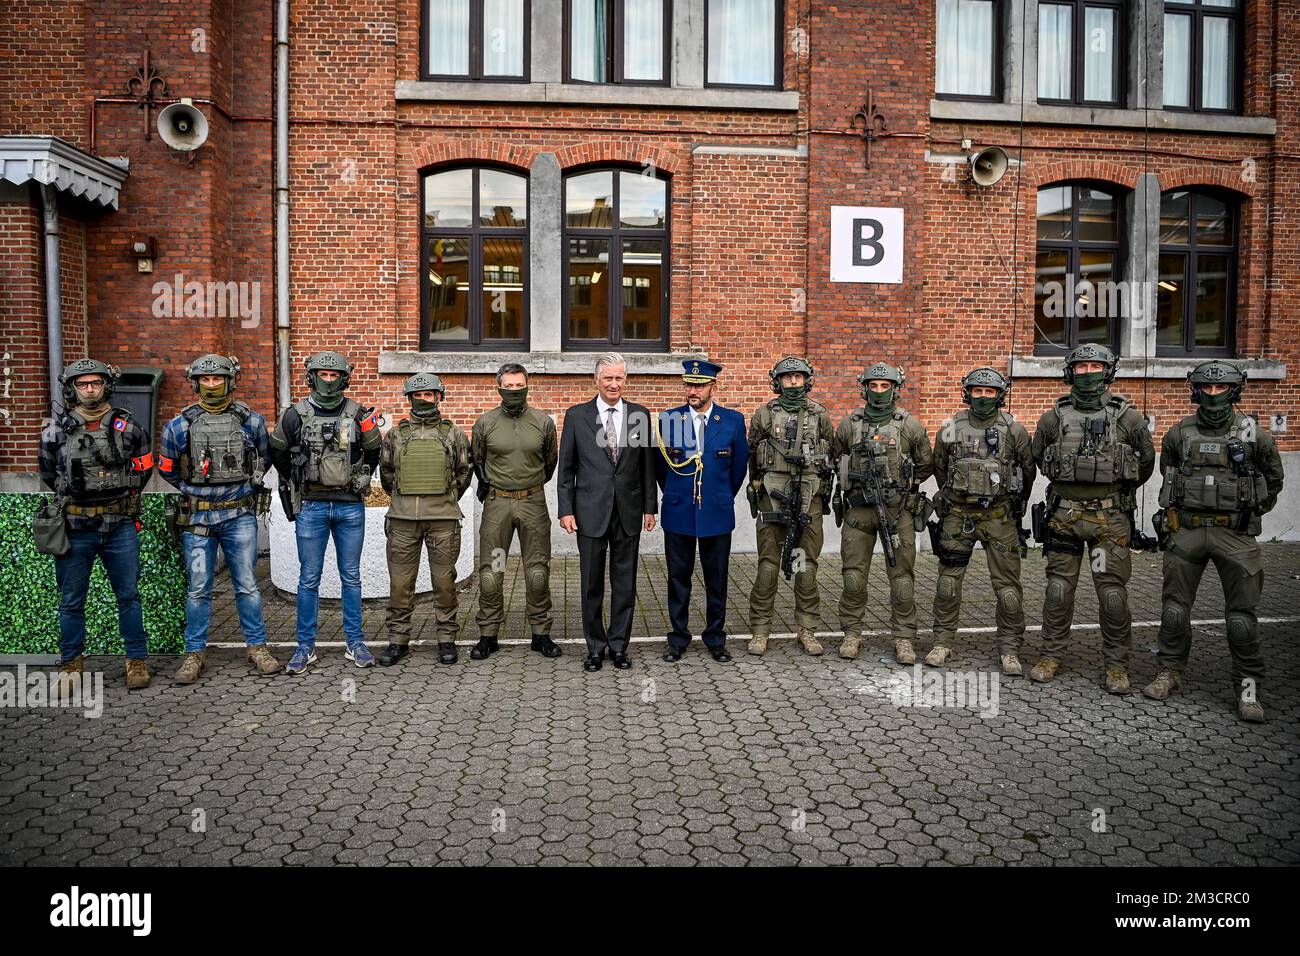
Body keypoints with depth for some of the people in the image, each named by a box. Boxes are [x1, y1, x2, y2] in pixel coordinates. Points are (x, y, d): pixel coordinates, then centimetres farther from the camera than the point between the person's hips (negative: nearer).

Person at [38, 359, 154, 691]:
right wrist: (73, 495, 15)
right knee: (71, 601, 9)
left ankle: (137, 660, 18)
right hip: (74, 529, 0)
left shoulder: (126, 426, 1)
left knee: (129, 596, 7)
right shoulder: (57, 430, 0)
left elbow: (144, 465, 14)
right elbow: (48, 473, 14)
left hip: (120, 527, 0)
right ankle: (71, 663, 24)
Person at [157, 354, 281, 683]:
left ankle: (257, 647, 15)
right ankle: (195, 654, 16)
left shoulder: (251, 421, 0)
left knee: (247, 585, 5)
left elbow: (263, 460, 15)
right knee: (198, 589, 6)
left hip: (239, 516, 0)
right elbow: (167, 468, 14)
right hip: (197, 519, 0)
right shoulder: (180, 425, 0)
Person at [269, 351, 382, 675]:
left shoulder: (358, 415, 1)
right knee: (309, 579, 5)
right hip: (311, 507, -1)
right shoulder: (295, 415, -1)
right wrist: (296, 484, 13)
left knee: (351, 577, 8)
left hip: (350, 506, 1)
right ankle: (305, 648, 14)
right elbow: (277, 452, 12)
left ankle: (355, 643, 17)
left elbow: (374, 451, 16)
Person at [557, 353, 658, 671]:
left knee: (625, 582, 8)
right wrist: (566, 510, -3)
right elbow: (566, 468, 2)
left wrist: (650, 507, 4)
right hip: (591, 511, -1)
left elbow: (647, 464, 7)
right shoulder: (576, 416, 1)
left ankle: (619, 645, 20)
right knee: (592, 583, 6)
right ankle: (595, 648, 19)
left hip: (629, 511, 1)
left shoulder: (640, 415, 5)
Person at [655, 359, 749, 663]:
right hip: (678, 513, 0)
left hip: (717, 513, 0)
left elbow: (739, 465, 10)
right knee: (678, 578, 7)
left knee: (717, 580, 8)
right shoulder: (668, 419, 0)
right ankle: (678, 639, 20)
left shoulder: (733, 420, -1)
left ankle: (715, 639, 22)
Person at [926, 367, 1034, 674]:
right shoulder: (950, 429, 1)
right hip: (958, 516, 1)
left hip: (1000, 517, -1)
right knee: (948, 579, 5)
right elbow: (940, 468, 16)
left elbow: (1028, 471, 10)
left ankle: (1010, 649, 11)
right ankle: (943, 641, 16)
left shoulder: (1014, 430, -3)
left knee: (1007, 582, 0)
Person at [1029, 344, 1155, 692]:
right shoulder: (1053, 417, 2)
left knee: (1113, 592, 1)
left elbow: (1146, 460, 12)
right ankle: (1051, 656, 18)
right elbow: (1038, 457, 18)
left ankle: (1116, 665, 14)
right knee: (1058, 589, 7)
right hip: (1064, 515, 1)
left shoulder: (1127, 416, -1)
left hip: (1110, 517, -1)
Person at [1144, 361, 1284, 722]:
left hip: (1235, 533, -2)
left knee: (1242, 614, -1)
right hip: (1186, 530, 2)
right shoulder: (1179, 434, 3)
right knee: (1175, 607, 6)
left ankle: (1248, 687, 10)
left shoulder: (1254, 434, 0)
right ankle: (1170, 673, 20)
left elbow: (1273, 479, 15)